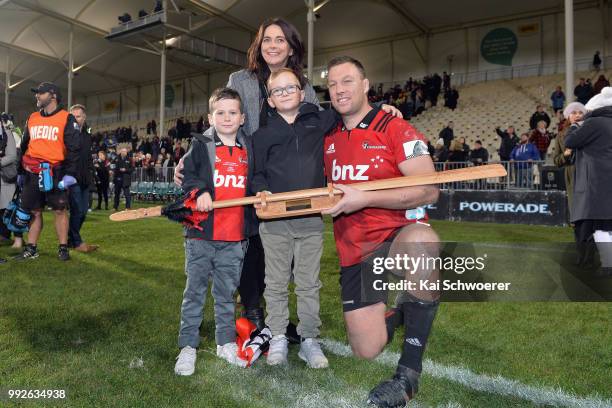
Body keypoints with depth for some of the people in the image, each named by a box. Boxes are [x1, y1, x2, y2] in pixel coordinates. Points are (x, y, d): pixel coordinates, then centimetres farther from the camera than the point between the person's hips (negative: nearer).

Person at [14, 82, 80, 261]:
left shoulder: (67, 119, -1)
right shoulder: (32, 118, 16)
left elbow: (74, 148, -6)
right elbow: (24, 147, 22)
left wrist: (70, 174, -13)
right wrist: (21, 172, 19)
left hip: (54, 173, -5)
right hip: (32, 174, 5)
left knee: (60, 210, -1)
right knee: (34, 211, 9)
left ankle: (63, 248, 7)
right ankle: (31, 249, 17)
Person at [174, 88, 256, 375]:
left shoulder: (248, 150, 10)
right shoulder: (201, 145, 0)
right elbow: (184, 173, -5)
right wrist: (199, 191, -21)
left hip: (235, 238, 3)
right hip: (201, 234, -2)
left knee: (226, 293, 15)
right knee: (194, 292, 7)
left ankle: (226, 342, 29)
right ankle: (187, 347, 18)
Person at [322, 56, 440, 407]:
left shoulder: (395, 129, -8)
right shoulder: (329, 139, 10)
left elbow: (428, 191, -18)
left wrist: (364, 198, -26)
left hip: (397, 235, -4)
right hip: (354, 253, 5)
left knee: (421, 242, -43)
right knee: (366, 351, 2)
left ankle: (410, 371, -27)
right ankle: (400, 311, 37)